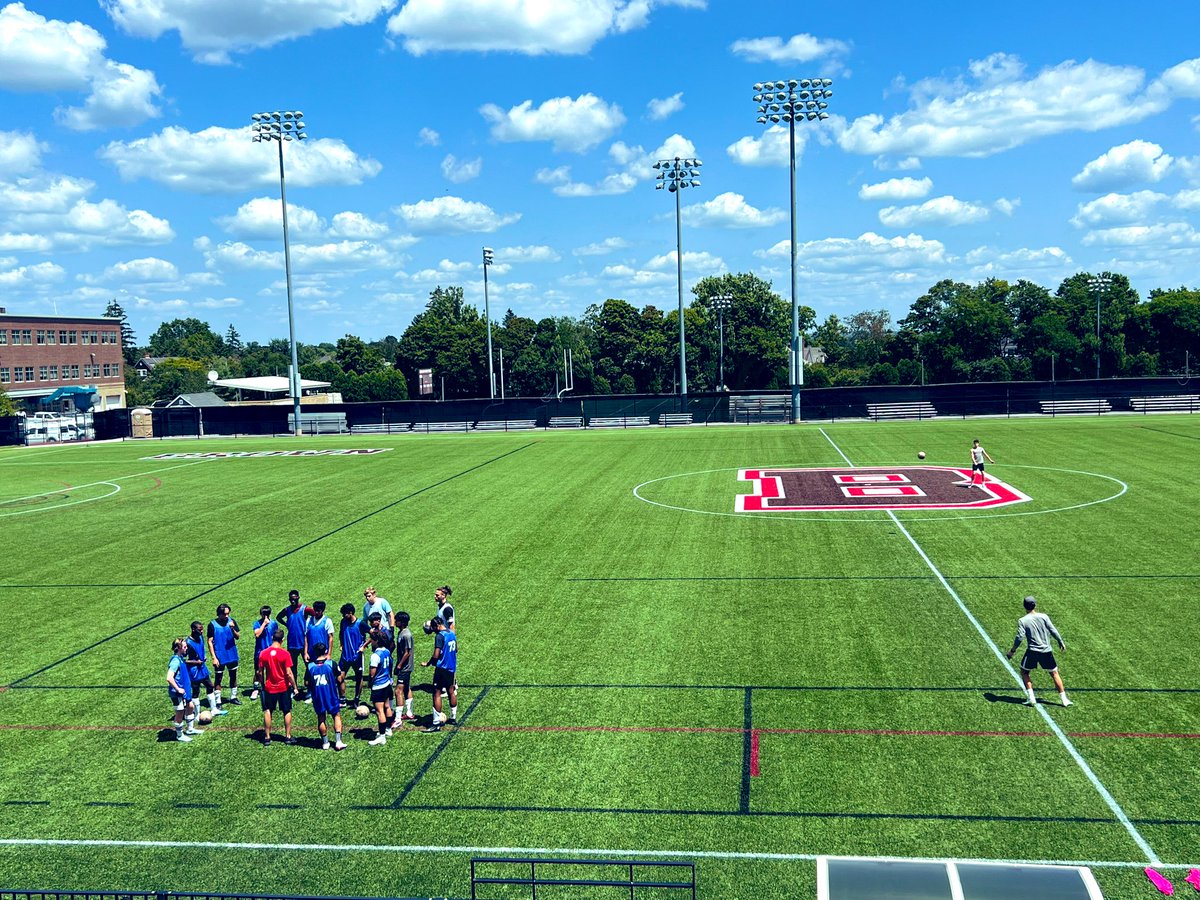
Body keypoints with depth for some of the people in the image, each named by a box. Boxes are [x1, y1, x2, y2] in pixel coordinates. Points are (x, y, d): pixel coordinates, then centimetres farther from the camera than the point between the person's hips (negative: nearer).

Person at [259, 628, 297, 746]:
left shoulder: (263, 653, -7)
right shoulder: (285, 654, -14)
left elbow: (261, 672, -1)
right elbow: (289, 673, -14)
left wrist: (263, 685, 14)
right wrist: (294, 687, -4)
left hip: (269, 688, 2)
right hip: (284, 688, -2)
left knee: (267, 712, 13)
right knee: (287, 712, 12)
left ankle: (267, 737, 15)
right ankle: (288, 736, 16)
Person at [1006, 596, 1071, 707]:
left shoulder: (1022, 621, -6)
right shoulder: (1043, 617, -1)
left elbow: (1020, 637, -12)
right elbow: (1053, 631, -2)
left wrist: (1012, 651, -3)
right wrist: (1061, 642, 12)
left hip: (1032, 651, -2)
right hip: (1046, 651, 2)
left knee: (1024, 672, 15)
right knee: (1054, 673, 14)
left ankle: (1032, 698, 4)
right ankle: (1064, 699, 15)